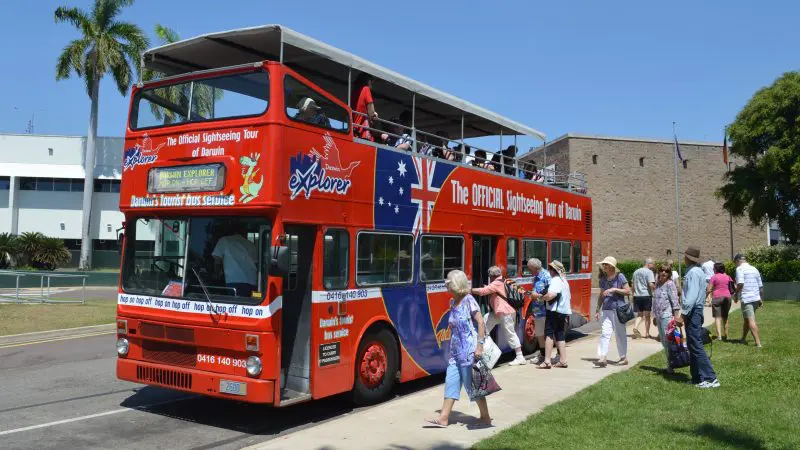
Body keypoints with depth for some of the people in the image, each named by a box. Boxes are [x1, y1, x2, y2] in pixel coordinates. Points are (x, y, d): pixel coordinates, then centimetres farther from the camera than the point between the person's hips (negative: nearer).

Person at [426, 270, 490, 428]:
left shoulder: (469, 300, -11)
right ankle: (443, 418, 8)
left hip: (469, 351, -7)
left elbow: (481, 323, -15)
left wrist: (480, 346, -20)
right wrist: (451, 348, 18)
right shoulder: (453, 302, 10)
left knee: (473, 385, 1)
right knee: (451, 382, 5)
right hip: (456, 350, 7)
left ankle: (485, 417, 16)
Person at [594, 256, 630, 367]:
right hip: (606, 309, 4)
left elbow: (628, 291, -6)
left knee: (620, 334, 6)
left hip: (618, 309, -4)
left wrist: (614, 289, -16)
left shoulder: (619, 276, -4)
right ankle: (602, 358, -11)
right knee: (604, 333, -6)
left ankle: (623, 357, 20)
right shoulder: (603, 278, 12)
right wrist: (597, 310, 15)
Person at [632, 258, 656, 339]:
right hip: (646, 296, -5)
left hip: (637, 296, 5)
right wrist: (656, 290, 0)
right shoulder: (649, 272, -8)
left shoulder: (636, 272, 15)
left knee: (639, 314, 13)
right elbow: (651, 285, -18)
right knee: (647, 315, 5)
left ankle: (635, 327, -10)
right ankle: (647, 334, 9)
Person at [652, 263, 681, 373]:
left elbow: (675, 302, -11)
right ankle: (669, 365, 20)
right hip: (659, 316, 8)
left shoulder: (670, 284, -8)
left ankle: (671, 366, -2)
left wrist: (676, 317, -15)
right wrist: (654, 316, 21)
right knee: (663, 341, 11)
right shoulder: (658, 284, 15)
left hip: (667, 316, -8)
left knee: (667, 341, -7)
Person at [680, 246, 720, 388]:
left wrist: (683, 314, -22)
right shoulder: (698, 271, 15)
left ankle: (710, 378, -9)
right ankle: (697, 377, 20)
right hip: (696, 311, 10)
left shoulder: (693, 272, -16)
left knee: (696, 346, -9)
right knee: (693, 346, 14)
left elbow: (691, 296, -23)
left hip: (692, 312, -10)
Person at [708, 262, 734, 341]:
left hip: (717, 297, -4)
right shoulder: (727, 277, 10)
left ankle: (719, 335, -17)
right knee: (725, 317, 16)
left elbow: (709, 289, -8)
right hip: (727, 297, 5)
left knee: (717, 317, -5)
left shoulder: (714, 277, -4)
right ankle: (726, 335, 19)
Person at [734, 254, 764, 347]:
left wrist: (736, 294, -7)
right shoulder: (754, 269, 16)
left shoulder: (740, 269, -7)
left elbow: (740, 284, -21)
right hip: (756, 298, 8)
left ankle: (758, 343, -12)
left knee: (751, 321, -7)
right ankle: (743, 339, 29)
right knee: (747, 319, 19)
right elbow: (760, 286, 18)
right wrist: (761, 299, 24)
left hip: (746, 298, -8)